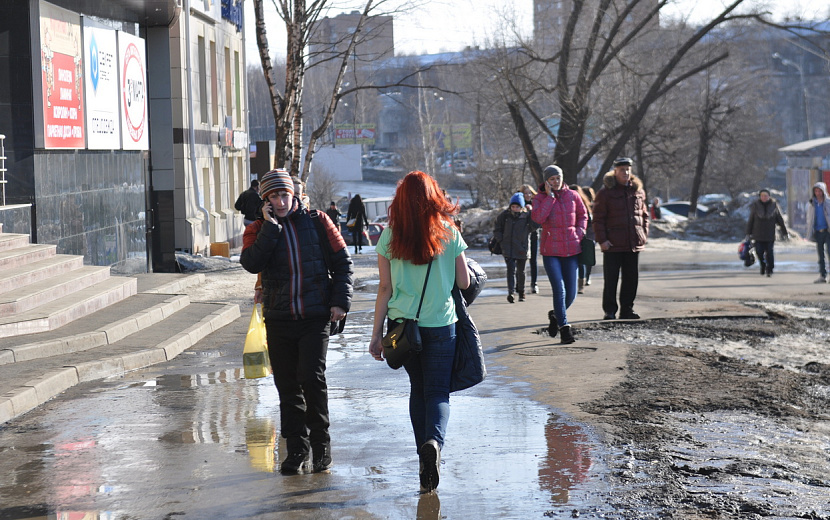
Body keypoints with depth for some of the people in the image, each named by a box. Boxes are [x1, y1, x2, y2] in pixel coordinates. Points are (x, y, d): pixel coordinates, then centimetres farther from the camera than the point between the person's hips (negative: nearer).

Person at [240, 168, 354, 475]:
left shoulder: (317, 222, 5)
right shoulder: (258, 230, 6)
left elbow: (342, 263, 8)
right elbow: (251, 263, -14)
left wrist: (340, 301, -3)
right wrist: (271, 226, -13)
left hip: (316, 317, -2)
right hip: (279, 320, 2)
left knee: (312, 378, -13)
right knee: (287, 386, 5)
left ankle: (321, 447, 1)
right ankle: (297, 450, 15)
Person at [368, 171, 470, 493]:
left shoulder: (390, 236, -2)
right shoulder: (449, 233, -4)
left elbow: (385, 288, -1)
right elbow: (464, 283, 2)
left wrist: (376, 334, 4)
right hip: (440, 323, -2)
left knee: (418, 387, 19)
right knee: (438, 391, 3)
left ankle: (425, 455, 19)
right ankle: (434, 440, -24)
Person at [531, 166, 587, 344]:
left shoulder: (573, 195, 7)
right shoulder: (540, 198, 0)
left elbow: (583, 216, 20)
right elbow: (538, 218, -18)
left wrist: (579, 232, 3)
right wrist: (550, 196, -14)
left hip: (572, 249, 3)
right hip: (551, 250, -3)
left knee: (571, 293, 3)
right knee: (559, 290, -13)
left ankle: (555, 315, 31)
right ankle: (564, 327, -6)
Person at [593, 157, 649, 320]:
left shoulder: (638, 191, 10)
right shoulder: (605, 192, -4)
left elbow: (644, 215, 19)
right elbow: (598, 219, -5)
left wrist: (644, 235, 8)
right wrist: (601, 240, -12)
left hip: (634, 244, 5)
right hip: (613, 245, -4)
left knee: (632, 278, 9)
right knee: (611, 279, -1)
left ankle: (627, 309, 18)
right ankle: (609, 311, 7)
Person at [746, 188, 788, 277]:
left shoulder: (774, 205, 1)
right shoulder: (756, 206, 0)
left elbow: (780, 219, 6)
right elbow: (750, 220, 6)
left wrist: (784, 232, 5)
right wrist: (748, 233, 7)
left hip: (770, 235, 0)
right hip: (758, 234, 1)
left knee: (769, 252, -3)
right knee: (759, 251, -3)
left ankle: (769, 270, 8)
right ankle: (763, 265, 24)